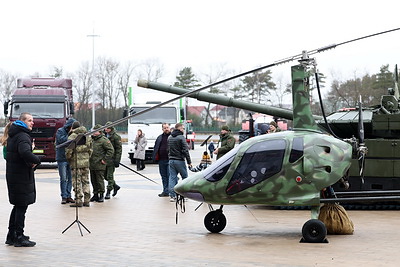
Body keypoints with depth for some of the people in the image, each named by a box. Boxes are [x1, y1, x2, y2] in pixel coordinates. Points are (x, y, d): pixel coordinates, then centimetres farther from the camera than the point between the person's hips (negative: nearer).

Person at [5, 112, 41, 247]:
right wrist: (37, 160, -18)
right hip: (22, 177, -10)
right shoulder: (23, 136, -17)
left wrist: (31, 162, 10)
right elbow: (25, 153, -35)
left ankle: (11, 235, 24)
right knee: (22, 206, -4)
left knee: (18, 206, 18)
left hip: (12, 174, 10)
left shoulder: (13, 136, 16)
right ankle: (19, 237, 0)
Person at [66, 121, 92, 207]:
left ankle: (78, 201, -4)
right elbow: (90, 149, 14)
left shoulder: (72, 136, -9)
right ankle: (87, 200, 11)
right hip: (86, 162, 6)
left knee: (77, 182, -2)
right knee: (85, 181, 11)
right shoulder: (88, 136, 11)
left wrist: (68, 158, 5)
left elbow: (69, 150, -12)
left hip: (76, 162, -6)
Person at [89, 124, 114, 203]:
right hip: (92, 165, 7)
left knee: (100, 180, -3)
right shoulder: (92, 139, 14)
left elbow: (111, 150, -13)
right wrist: (89, 158, 18)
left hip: (99, 165, -7)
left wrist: (105, 159, -13)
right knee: (93, 181, 11)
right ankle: (95, 194, 20)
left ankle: (101, 195, 5)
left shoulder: (104, 140, -9)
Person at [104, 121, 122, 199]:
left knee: (109, 176, -4)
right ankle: (115, 186, 29)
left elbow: (119, 149, -10)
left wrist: (117, 160, -16)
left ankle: (108, 192, 4)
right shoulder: (104, 136, 12)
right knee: (105, 175, 10)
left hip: (112, 159, -7)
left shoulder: (116, 137, -7)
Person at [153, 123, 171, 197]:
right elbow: (156, 148, 15)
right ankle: (165, 191, 18)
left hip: (170, 160, -6)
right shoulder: (159, 138, 15)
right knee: (164, 176, 11)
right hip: (161, 160, 6)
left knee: (170, 176, -7)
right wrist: (155, 157, 3)